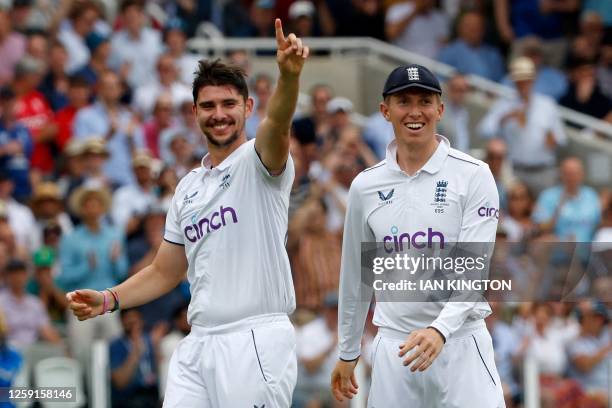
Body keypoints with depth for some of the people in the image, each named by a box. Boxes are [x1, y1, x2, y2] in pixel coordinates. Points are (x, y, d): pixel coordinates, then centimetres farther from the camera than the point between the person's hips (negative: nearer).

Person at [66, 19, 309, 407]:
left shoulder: (259, 162, -2)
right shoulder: (188, 189, 18)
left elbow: (277, 125, -26)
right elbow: (165, 273, 23)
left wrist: (289, 74, -47)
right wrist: (109, 299, 6)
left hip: (256, 342, -6)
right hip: (198, 345, 6)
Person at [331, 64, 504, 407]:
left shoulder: (474, 176, -3)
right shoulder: (365, 186, 8)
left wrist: (441, 329, -26)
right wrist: (348, 352, 20)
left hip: (460, 342, -3)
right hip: (394, 347, 3)